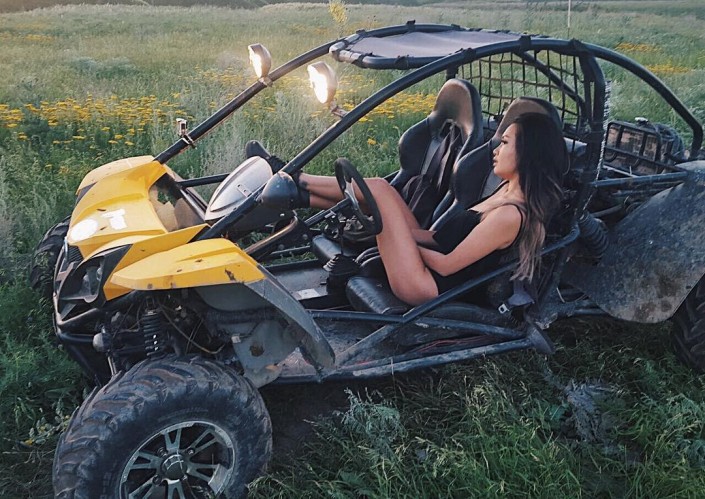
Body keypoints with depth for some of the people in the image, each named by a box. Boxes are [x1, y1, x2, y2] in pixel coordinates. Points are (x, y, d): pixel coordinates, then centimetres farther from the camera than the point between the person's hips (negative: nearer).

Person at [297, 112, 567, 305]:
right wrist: (392, 228, 3)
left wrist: (402, 240, -8)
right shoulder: (509, 189, 5)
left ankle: (297, 182, 8)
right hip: (428, 257, 9)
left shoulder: (510, 215, -23)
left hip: (425, 287, -9)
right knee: (378, 189, 3)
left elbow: (447, 265, -20)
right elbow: (448, 236, 9)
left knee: (379, 188, -10)